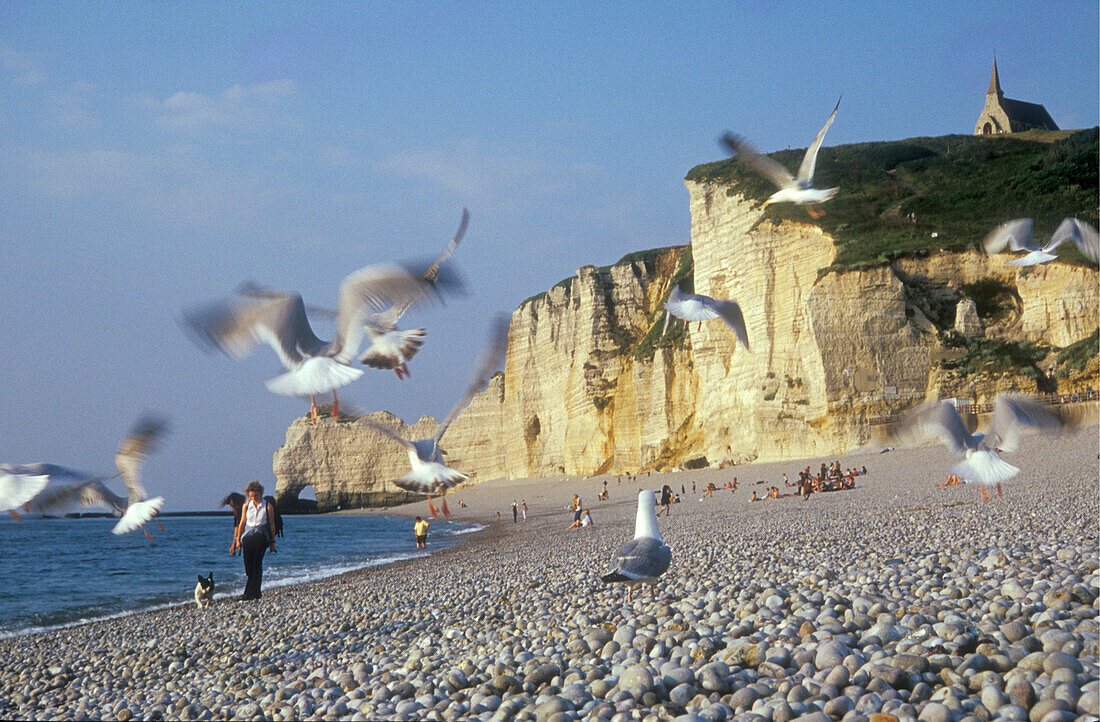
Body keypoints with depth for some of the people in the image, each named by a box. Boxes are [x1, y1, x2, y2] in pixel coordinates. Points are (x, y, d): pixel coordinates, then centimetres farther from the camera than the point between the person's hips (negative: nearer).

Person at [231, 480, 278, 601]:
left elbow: (272, 525, 6)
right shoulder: (246, 506, 9)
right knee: (248, 564, -2)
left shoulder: (268, 507, 1)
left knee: (257, 563, -16)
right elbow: (242, 523, 15)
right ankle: (256, 592, 11)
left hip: (261, 536, -3)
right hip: (248, 536, 3)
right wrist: (238, 540, 13)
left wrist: (273, 542, 7)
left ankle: (249, 593, -19)